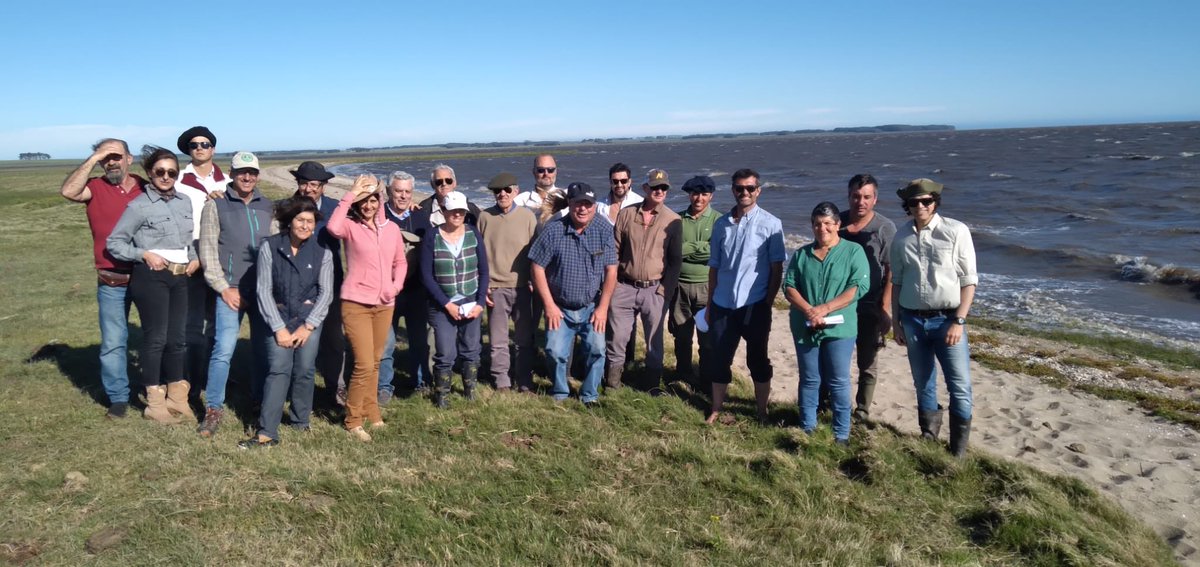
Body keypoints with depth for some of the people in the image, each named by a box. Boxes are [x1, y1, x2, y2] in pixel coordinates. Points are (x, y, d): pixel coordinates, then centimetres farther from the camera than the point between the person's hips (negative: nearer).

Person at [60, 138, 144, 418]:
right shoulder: (95, 188, -2)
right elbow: (68, 191, -23)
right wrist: (93, 160, -20)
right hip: (112, 283, -1)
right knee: (113, 342, 3)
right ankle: (118, 398, 15)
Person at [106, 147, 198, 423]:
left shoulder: (185, 202, 11)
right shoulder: (139, 206, -6)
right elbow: (114, 243, -5)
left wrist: (195, 259, 5)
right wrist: (145, 254, -15)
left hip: (180, 277, 5)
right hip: (151, 277, -5)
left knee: (177, 338, 11)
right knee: (155, 338, 0)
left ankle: (177, 399, 23)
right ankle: (155, 403, 12)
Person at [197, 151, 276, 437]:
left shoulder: (268, 207, 11)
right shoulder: (215, 205, 2)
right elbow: (208, 250, -1)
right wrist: (223, 288, -6)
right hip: (232, 289, -3)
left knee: (264, 348, 8)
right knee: (224, 349, -10)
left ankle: (260, 402, 24)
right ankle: (213, 409, 1)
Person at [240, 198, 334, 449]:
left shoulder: (322, 252, 0)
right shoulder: (270, 247, -4)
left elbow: (326, 293, 0)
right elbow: (264, 290, -4)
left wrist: (308, 326, -8)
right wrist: (279, 328, -9)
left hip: (309, 317, 1)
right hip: (278, 316, -1)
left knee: (304, 370, -5)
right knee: (278, 369, -11)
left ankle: (300, 421, 15)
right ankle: (266, 433, -10)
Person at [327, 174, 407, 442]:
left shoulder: (391, 228, 7)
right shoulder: (350, 225, -6)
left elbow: (400, 262, 16)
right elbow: (333, 228, -30)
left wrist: (395, 286, -1)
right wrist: (349, 196, -23)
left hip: (384, 306, 5)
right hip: (356, 304, -5)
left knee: (374, 362, 17)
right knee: (364, 365, -8)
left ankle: (371, 411, 32)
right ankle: (353, 420, 8)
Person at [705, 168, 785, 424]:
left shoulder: (770, 224, -4)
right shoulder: (721, 224, 6)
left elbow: (777, 269, -3)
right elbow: (714, 267, 10)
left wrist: (768, 303, -7)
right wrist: (709, 304, 10)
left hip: (755, 305, -3)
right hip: (723, 305, 3)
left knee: (758, 360, 10)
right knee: (720, 359, 9)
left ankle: (762, 411, 24)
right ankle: (716, 409, 22)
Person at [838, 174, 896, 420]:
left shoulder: (885, 228, -7)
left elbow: (892, 271, -9)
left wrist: (885, 308, -14)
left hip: (869, 308, -3)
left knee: (867, 364, 9)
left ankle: (862, 412, 21)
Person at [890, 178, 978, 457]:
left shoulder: (956, 231, -8)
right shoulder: (901, 237, 4)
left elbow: (969, 280, -7)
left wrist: (959, 321, -12)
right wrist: (895, 321, 10)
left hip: (947, 319, -3)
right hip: (912, 320, 3)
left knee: (960, 387, -1)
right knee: (923, 383, 15)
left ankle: (959, 449, 14)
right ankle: (928, 434, 32)